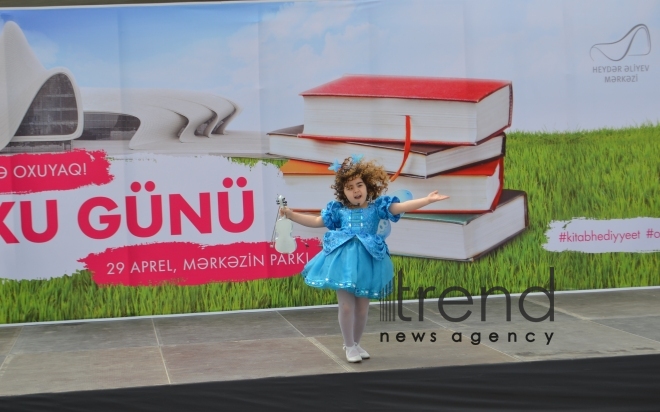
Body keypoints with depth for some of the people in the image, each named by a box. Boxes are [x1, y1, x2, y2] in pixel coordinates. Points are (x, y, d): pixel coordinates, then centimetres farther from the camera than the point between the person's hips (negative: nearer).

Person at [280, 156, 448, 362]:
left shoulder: (377, 206, 4)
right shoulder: (338, 209, 7)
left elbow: (402, 207, -4)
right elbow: (316, 221, 16)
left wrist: (428, 199, -15)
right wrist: (291, 214, 10)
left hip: (367, 261, 0)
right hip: (343, 260, 0)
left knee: (362, 307, 10)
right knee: (346, 306, -1)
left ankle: (356, 343, 28)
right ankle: (349, 346, 14)